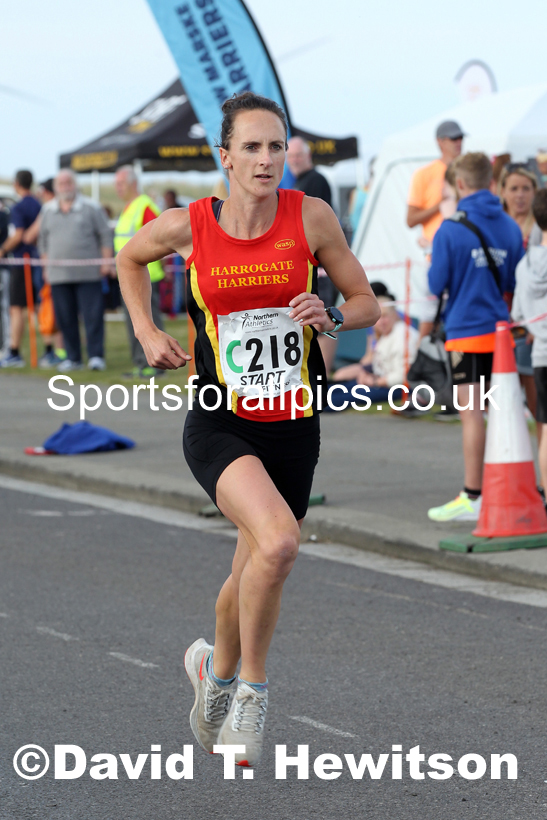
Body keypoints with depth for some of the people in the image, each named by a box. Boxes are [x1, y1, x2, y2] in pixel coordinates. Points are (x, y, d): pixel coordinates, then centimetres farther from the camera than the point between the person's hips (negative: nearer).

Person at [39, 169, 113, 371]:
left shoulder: (91, 208, 3)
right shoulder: (48, 210, 13)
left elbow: (105, 236, 3)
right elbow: (44, 241, 19)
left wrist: (106, 262, -5)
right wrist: (45, 266, 13)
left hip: (88, 273, -3)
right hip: (58, 275, 3)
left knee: (93, 316, -6)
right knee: (65, 319, 4)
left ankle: (96, 356, -3)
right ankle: (72, 358, 10)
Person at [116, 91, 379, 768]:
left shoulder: (311, 218, -5)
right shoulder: (187, 227, -6)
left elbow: (366, 303, 5)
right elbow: (129, 258, 16)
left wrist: (330, 315, -16)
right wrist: (147, 332, 6)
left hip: (294, 429, 3)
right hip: (220, 426, -3)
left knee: (253, 576, 14)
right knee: (277, 541, -28)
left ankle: (216, 669, 46)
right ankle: (252, 687, -8)